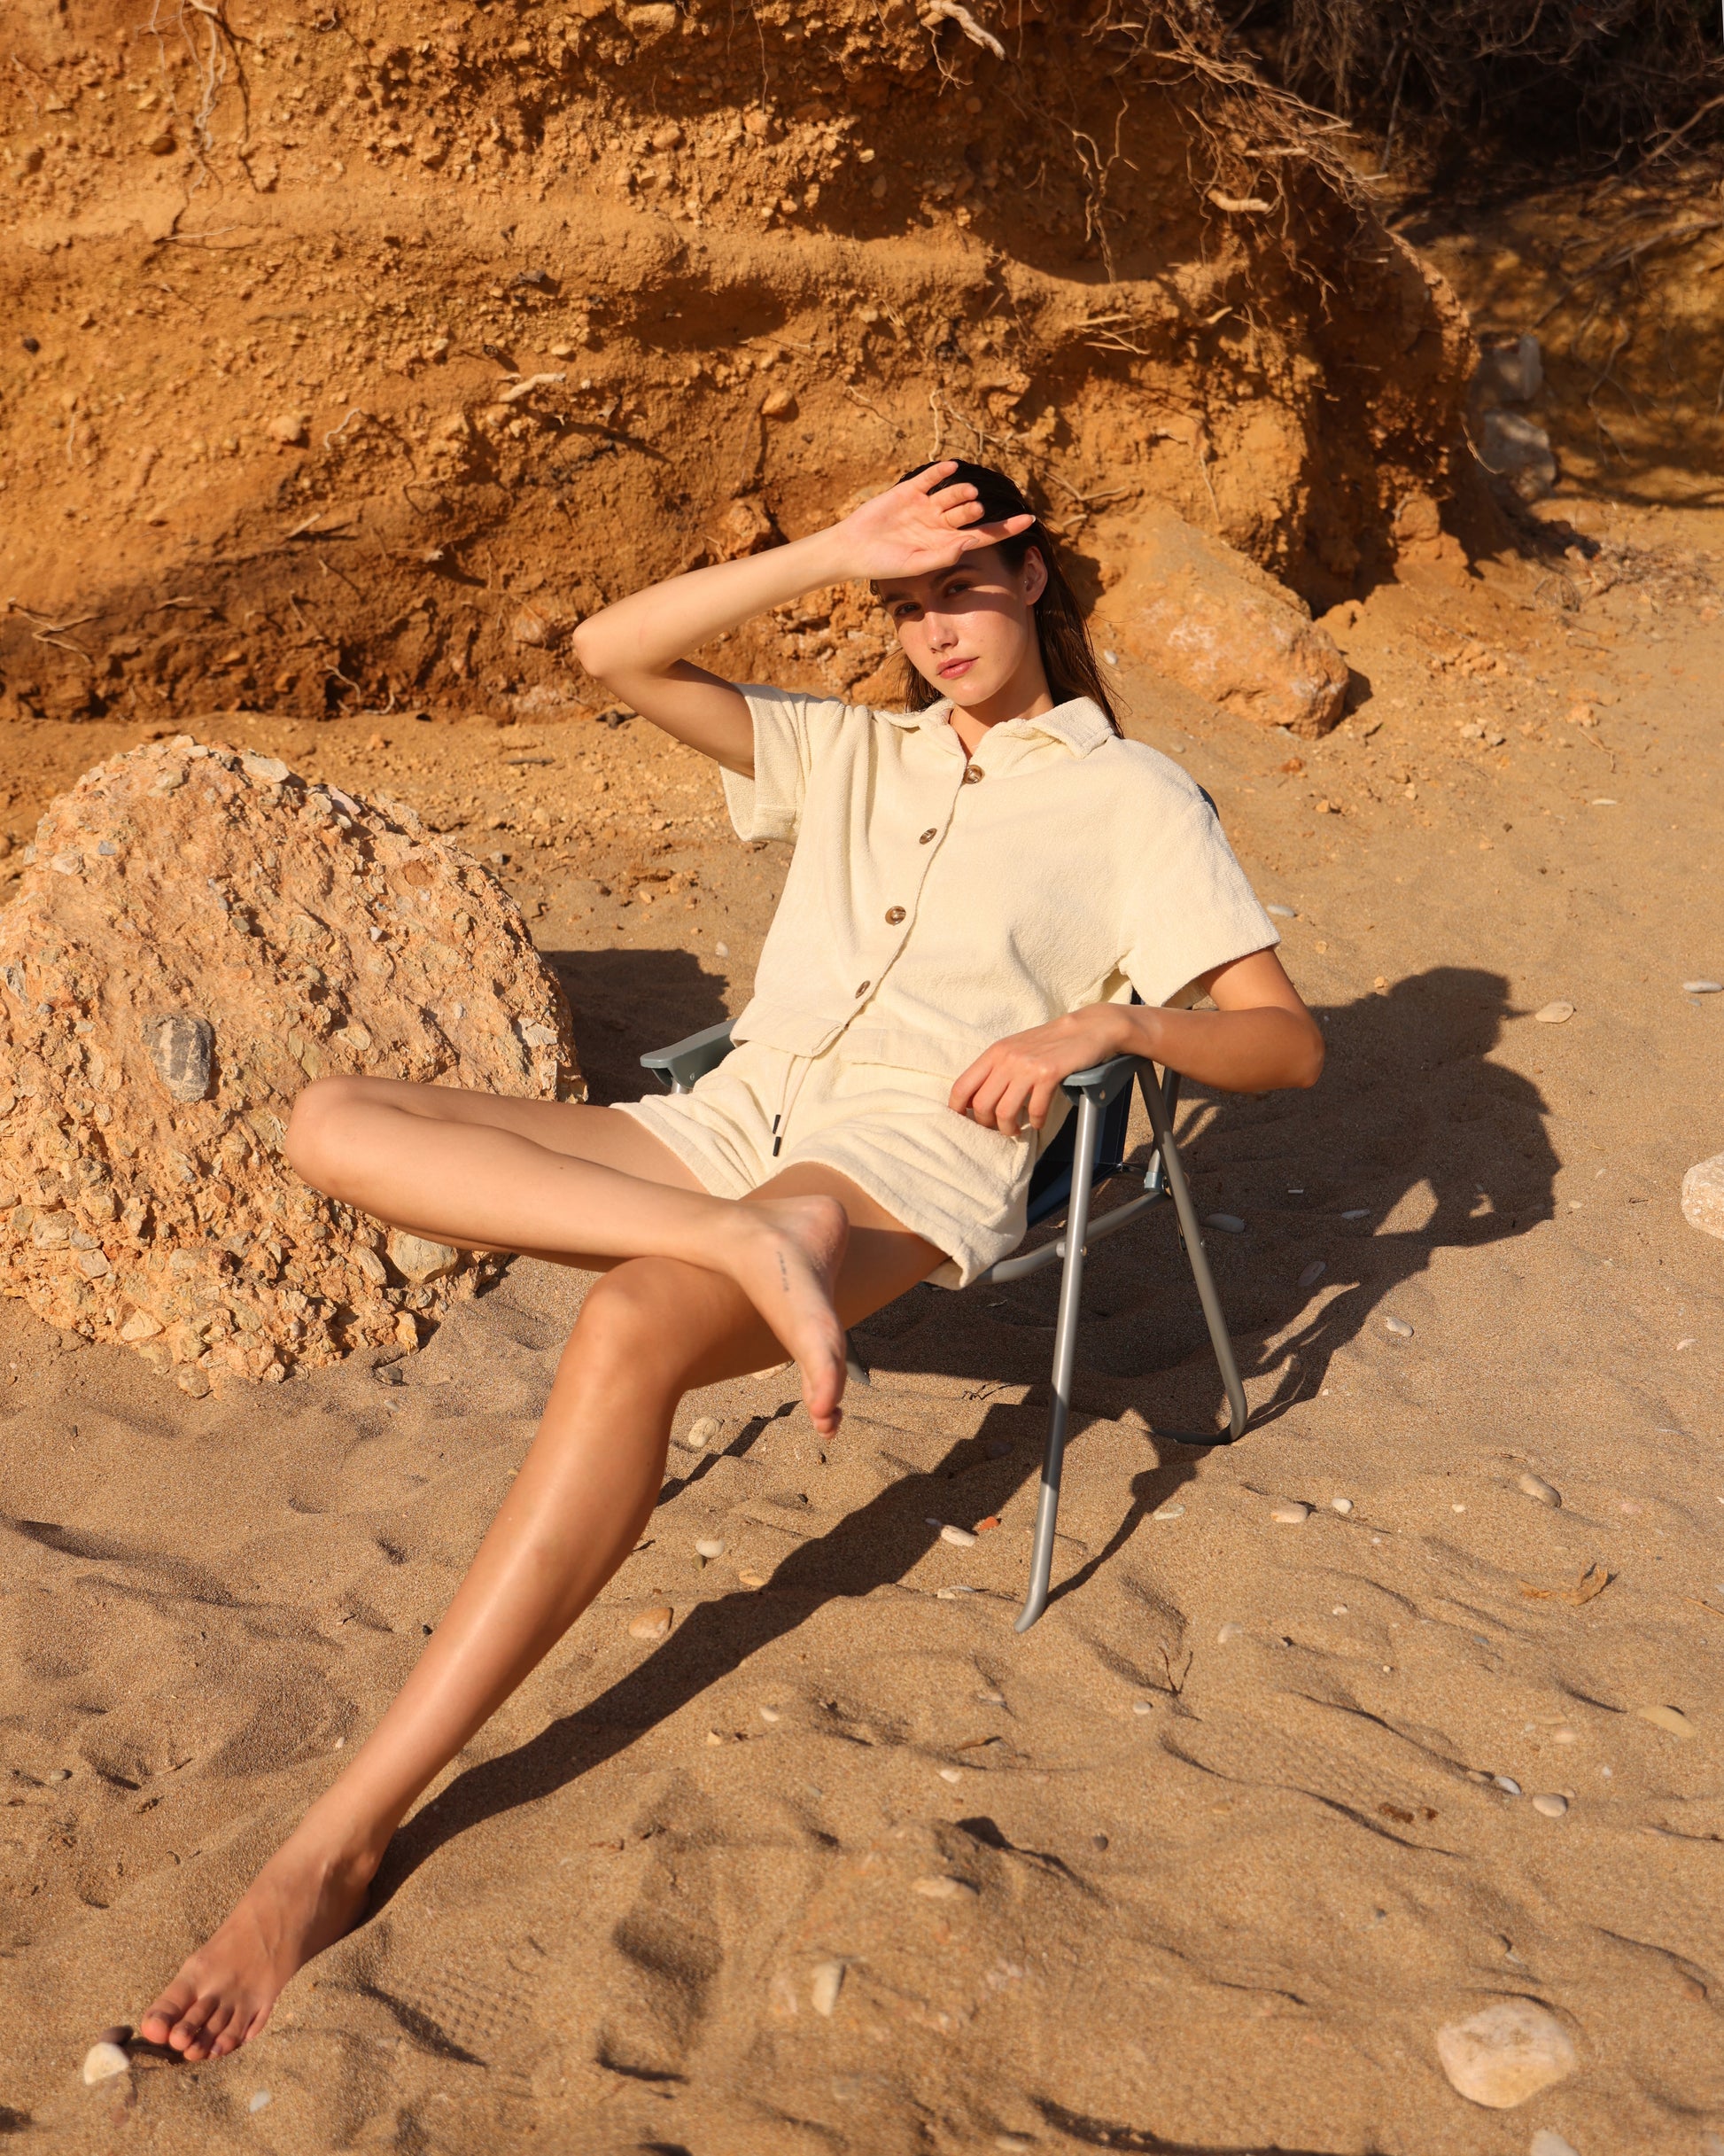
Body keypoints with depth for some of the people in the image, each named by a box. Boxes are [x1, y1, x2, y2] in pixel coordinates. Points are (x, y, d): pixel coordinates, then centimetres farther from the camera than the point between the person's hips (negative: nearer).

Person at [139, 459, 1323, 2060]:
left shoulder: (1131, 798, 14)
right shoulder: (850, 751, 27)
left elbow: (1286, 1040, 5)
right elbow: (614, 653, 16)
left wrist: (1104, 1024, -14)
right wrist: (831, 551, 8)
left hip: (914, 1160, -6)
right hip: (733, 1123, 6)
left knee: (634, 1326, -38)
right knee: (337, 1122, -15)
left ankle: (344, 1835, -34)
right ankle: (734, 1241, -32)